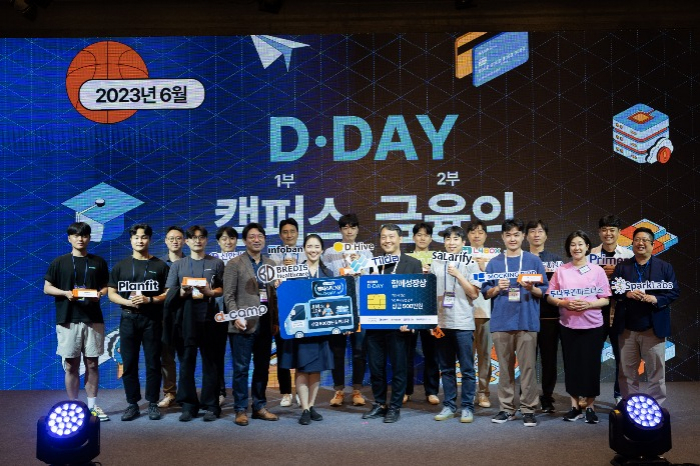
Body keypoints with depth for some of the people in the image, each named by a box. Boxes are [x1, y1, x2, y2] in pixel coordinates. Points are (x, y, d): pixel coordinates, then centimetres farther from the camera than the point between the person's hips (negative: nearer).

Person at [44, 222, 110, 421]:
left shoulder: (98, 262, 8)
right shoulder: (59, 262, 4)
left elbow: (106, 286, 13)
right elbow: (47, 288, 5)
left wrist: (100, 293, -9)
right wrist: (65, 293, -13)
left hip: (93, 319, 1)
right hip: (67, 320, -1)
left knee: (92, 363, 6)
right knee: (71, 365, 3)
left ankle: (92, 405, 15)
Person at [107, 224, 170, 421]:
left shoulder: (160, 265, 5)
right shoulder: (121, 265, 10)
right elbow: (111, 293, 8)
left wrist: (149, 299, -15)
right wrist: (127, 302, -11)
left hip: (152, 319, -2)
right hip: (128, 319, 2)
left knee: (153, 363, 1)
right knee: (129, 363, 4)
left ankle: (153, 403, 11)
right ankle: (132, 404, 13)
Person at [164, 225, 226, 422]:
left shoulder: (217, 263, 12)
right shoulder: (178, 265, 15)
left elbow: (224, 289, 8)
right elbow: (169, 293, 9)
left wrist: (210, 292, -11)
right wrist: (182, 293, -11)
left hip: (209, 317, -1)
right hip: (185, 318, 1)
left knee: (210, 362, 0)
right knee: (186, 361, 1)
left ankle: (211, 406, 6)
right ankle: (188, 405, 9)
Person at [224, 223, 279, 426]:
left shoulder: (270, 264, 13)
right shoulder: (235, 264, -1)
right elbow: (229, 295, -4)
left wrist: (275, 320, 10)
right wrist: (236, 317, -14)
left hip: (265, 323, 5)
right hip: (244, 324, -5)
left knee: (263, 367, 11)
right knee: (241, 368, 0)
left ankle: (259, 407, 22)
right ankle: (240, 410, 10)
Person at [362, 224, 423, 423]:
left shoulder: (413, 264, 0)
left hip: (398, 324, -3)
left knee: (399, 367, 6)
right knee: (375, 367, 11)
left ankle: (395, 407, 20)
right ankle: (379, 404, 26)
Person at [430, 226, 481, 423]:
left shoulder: (470, 264, 2)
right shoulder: (436, 264, 9)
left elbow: (474, 293, -4)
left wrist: (457, 275, -11)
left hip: (463, 323, -3)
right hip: (441, 323, 3)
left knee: (467, 368, 1)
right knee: (446, 368, 9)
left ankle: (467, 407, 10)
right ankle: (449, 406, 18)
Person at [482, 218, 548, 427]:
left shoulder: (534, 261, 6)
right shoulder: (494, 263, 9)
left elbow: (544, 291, 5)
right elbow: (485, 292, 9)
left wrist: (532, 288, -15)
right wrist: (497, 288, -10)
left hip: (527, 321, -1)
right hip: (501, 322, 2)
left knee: (528, 367, -1)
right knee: (505, 367, 7)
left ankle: (528, 409, 7)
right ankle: (506, 408, 16)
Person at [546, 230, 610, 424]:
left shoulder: (597, 270, 1)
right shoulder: (561, 271, 4)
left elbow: (605, 299, 0)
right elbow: (550, 297, 5)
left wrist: (588, 304, -17)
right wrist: (564, 303, -14)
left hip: (592, 326, -1)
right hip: (568, 325, 1)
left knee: (590, 365, 2)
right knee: (571, 365, 6)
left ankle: (590, 407, 17)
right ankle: (575, 406, 19)